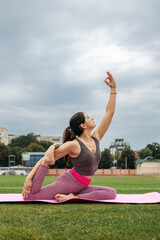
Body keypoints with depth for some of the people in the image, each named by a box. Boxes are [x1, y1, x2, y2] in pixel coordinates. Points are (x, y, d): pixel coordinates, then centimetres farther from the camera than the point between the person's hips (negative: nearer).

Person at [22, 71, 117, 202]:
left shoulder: (96, 138, 5)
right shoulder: (73, 145, -14)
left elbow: (109, 113, 7)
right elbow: (45, 160, -11)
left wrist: (113, 89, 5)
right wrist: (29, 177, -19)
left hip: (81, 188, 8)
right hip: (68, 181, -8)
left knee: (112, 193, -16)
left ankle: (74, 197, -18)